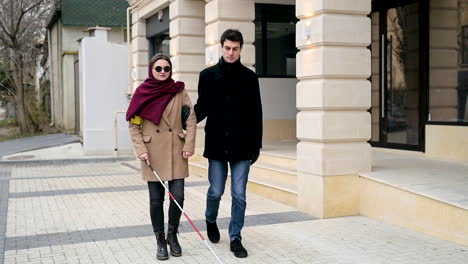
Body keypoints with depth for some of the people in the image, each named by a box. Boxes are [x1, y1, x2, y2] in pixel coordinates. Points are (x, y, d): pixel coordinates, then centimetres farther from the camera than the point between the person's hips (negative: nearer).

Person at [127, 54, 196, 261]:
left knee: (178, 196, -2)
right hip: (153, 154, -1)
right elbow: (133, 125, 0)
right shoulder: (142, 93, -1)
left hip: (176, 152, 1)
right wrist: (141, 150, -9)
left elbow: (191, 119, 2)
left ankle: (172, 235, 21)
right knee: (156, 199, 4)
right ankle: (160, 241, 18)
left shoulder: (178, 91, 2)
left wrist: (189, 146, -6)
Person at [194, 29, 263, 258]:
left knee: (239, 195, 2)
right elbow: (202, 107, 5)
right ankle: (211, 221, 37)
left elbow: (256, 113, 4)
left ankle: (235, 238, 16)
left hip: (242, 146, 0)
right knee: (216, 191, 7)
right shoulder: (208, 75, 3)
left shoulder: (249, 77, 3)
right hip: (217, 145, 0)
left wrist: (256, 144, 1)